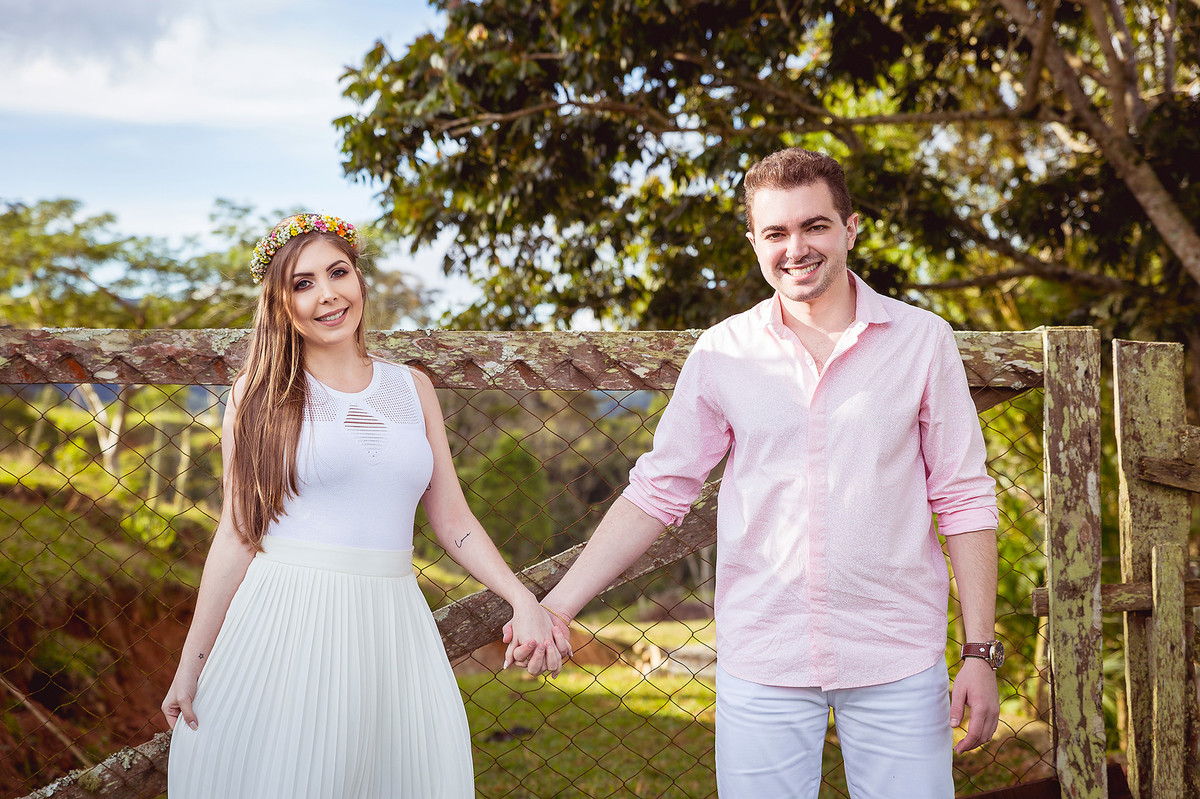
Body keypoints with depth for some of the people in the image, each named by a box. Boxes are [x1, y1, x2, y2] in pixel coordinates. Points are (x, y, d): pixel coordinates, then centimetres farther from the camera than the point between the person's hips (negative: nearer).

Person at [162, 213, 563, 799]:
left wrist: (522, 599, -2)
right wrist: (191, 665, 0)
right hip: (284, 625, -3)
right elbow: (237, 536, 1)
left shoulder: (412, 388, 10)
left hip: (391, 628, 3)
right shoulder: (261, 395, 2)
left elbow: (451, 518, 10)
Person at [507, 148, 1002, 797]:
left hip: (897, 662, 0)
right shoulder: (722, 354, 2)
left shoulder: (922, 341, 0)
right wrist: (558, 605, 0)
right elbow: (656, 492, 6)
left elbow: (963, 500, 1)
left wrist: (980, 652, -3)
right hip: (762, 661, 1)